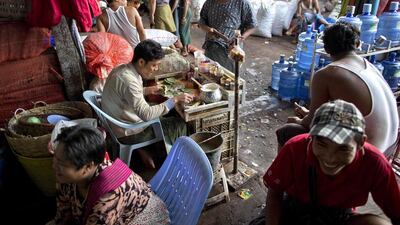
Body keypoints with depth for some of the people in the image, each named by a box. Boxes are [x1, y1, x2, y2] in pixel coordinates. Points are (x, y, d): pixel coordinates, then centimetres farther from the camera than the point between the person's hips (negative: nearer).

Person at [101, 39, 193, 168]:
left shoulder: (124, 69, -3)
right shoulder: (128, 80, -31)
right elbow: (147, 114, -32)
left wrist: (147, 90, 6)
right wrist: (175, 100, -27)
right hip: (127, 133, -9)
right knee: (178, 124, 1)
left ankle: (143, 149, 23)